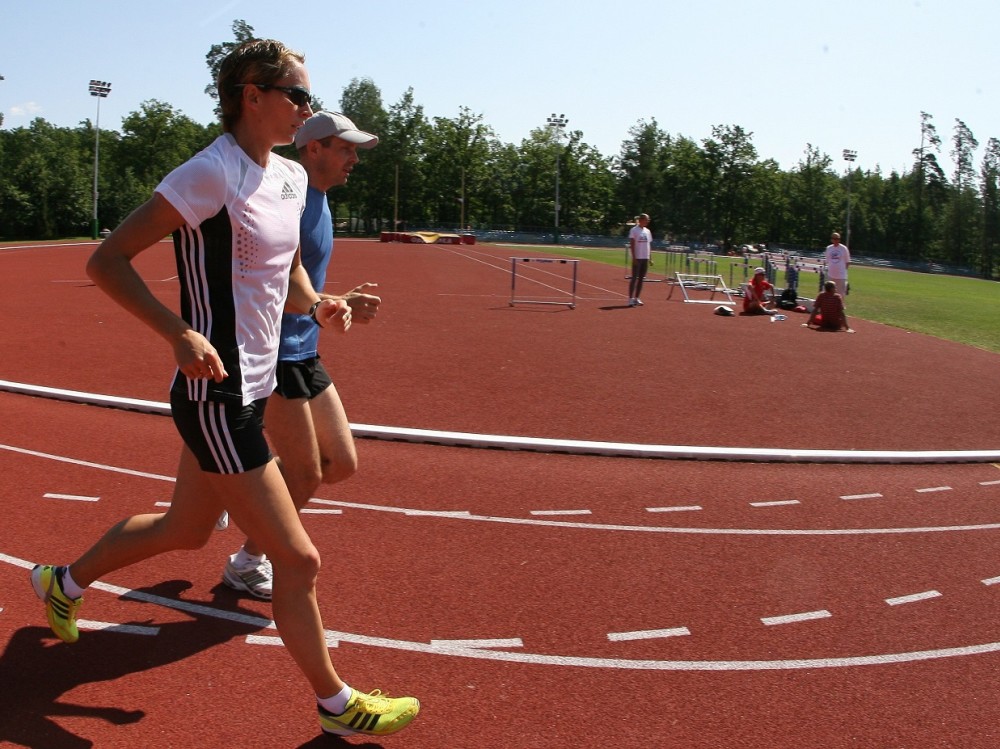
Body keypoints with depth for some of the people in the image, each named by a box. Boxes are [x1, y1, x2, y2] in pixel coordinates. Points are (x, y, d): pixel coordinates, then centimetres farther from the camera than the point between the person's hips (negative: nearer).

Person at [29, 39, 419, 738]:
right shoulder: (211, 173, -18)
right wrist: (180, 332, -29)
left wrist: (316, 304, 2)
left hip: (251, 390, 10)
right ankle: (337, 705, 19)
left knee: (184, 529, 26)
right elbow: (106, 261, -17)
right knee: (299, 558, -1)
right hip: (216, 398, -10)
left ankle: (65, 582, 51)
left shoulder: (291, 177, 8)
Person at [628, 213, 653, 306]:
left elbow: (649, 245, 17)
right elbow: (632, 245, -10)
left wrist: (650, 258, 12)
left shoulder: (647, 231, 14)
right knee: (634, 277, -7)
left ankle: (636, 298, 12)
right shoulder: (634, 230, -5)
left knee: (641, 278, 7)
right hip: (637, 258, -6)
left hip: (645, 258, 6)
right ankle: (631, 299, -5)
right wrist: (634, 257, -16)